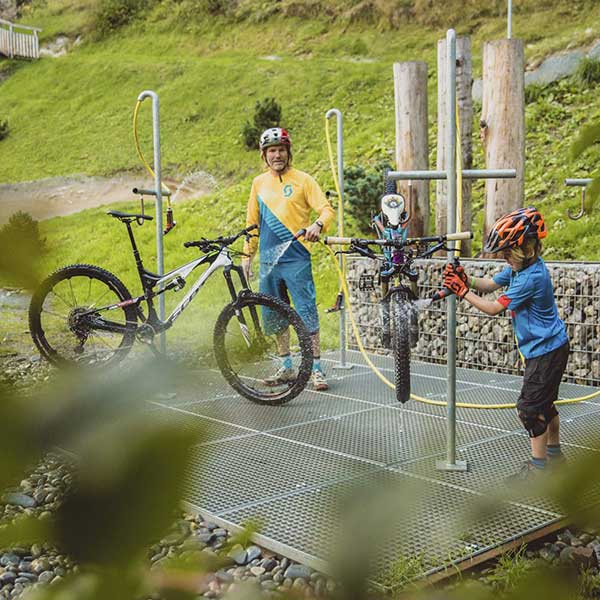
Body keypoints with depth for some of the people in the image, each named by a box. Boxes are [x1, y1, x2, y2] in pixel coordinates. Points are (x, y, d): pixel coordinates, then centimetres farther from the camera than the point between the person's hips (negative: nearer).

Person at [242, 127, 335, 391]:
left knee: (307, 313, -6)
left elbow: (327, 209, -7)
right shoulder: (259, 183, 12)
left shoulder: (302, 180, -1)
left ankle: (316, 369, 1)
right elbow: (252, 222, 19)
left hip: (296, 259, -5)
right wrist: (247, 254, 16)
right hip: (268, 261, 5)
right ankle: (286, 368, 21)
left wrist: (318, 225, -28)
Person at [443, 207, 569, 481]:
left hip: (546, 350, -10)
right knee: (544, 402, 21)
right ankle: (554, 453, 37)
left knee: (530, 407, -5)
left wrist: (463, 292, -15)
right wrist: (466, 279, -11)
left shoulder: (532, 277, -27)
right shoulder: (520, 266, 1)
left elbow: (494, 308, -22)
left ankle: (538, 467, 5)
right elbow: (490, 284, 7)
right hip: (547, 346, 10)